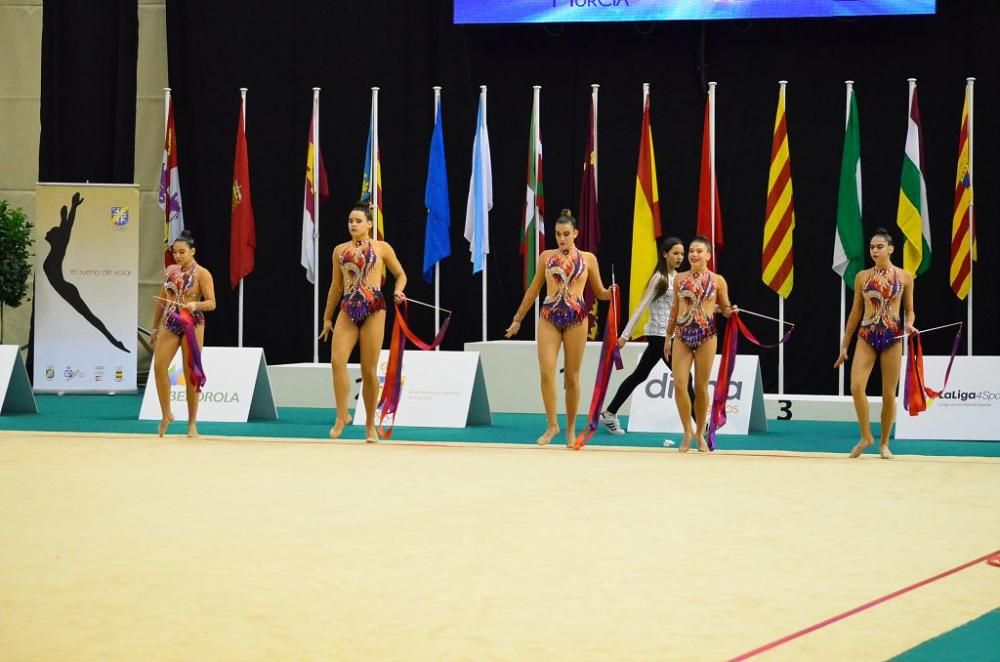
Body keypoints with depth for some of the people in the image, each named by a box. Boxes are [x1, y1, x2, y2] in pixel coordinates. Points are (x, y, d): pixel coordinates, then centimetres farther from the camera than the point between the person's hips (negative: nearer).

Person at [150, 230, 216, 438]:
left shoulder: (201, 273, -5)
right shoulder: (170, 271, 11)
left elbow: (211, 303, -8)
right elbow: (161, 300, 18)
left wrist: (196, 305, -28)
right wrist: (155, 327, 17)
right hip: (169, 323, 5)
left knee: (191, 374, 0)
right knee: (159, 367, -6)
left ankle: (192, 423, 8)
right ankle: (166, 414, 10)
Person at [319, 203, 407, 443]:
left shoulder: (382, 248, 6)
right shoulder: (340, 250, 14)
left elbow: (400, 274, 14)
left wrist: (398, 290, -8)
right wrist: (327, 317, 19)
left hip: (373, 309, -3)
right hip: (347, 309, 3)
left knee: (369, 369, -2)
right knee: (337, 360, -17)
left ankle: (370, 425, 8)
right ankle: (342, 415, -7)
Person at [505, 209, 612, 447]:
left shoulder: (587, 258, 6)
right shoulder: (546, 256, 9)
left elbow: (599, 292, 11)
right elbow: (533, 290, 15)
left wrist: (611, 293, -11)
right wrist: (518, 319, 17)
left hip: (575, 318, -1)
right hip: (549, 317, 1)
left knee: (572, 376, 2)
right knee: (546, 371, -12)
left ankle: (571, 428, 13)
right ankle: (552, 425, -5)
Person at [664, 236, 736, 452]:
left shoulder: (717, 281, 1)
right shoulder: (680, 279, 9)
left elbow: (724, 309, 7)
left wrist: (731, 311, -16)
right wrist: (668, 337, 16)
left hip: (706, 336, -2)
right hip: (682, 335, 2)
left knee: (701, 387, 3)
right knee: (679, 385, -8)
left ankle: (700, 433, 17)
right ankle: (688, 432, 7)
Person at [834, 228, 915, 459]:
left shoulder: (904, 277, 2)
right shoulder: (862, 277, 7)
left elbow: (909, 310, 9)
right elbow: (855, 312, 11)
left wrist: (909, 324, -14)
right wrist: (844, 345, 11)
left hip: (892, 336, -1)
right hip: (867, 335, 1)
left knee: (889, 394, 2)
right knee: (856, 386, -16)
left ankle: (884, 443, 16)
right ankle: (866, 436, 2)